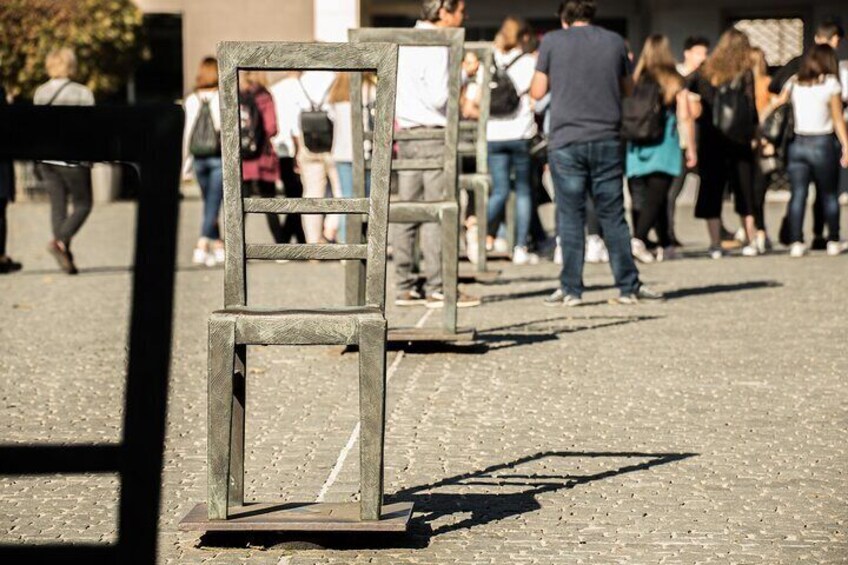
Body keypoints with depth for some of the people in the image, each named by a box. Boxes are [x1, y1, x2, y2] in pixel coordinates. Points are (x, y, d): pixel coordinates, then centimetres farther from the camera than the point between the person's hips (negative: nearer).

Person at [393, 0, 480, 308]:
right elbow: (439, 98, -18)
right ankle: (438, 288, -6)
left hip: (406, 135, 9)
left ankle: (405, 287, 10)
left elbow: (390, 92, 18)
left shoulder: (405, 43, 14)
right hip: (434, 137, -9)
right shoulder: (437, 48, -13)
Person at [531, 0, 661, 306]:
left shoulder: (552, 41, 0)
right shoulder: (615, 41, 8)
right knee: (613, 216, 8)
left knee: (571, 217, 2)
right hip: (607, 140, 2)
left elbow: (537, 92, 3)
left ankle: (571, 289, 2)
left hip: (566, 140, -2)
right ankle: (629, 287, 8)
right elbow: (627, 88, 18)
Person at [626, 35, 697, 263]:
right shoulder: (675, 82, -1)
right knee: (656, 197, -6)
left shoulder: (636, 81, 3)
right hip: (664, 149, -3)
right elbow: (685, 118, -2)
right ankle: (638, 239, -25)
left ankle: (666, 245, 21)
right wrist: (691, 149, 4)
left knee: (653, 198, 13)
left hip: (637, 148, 3)